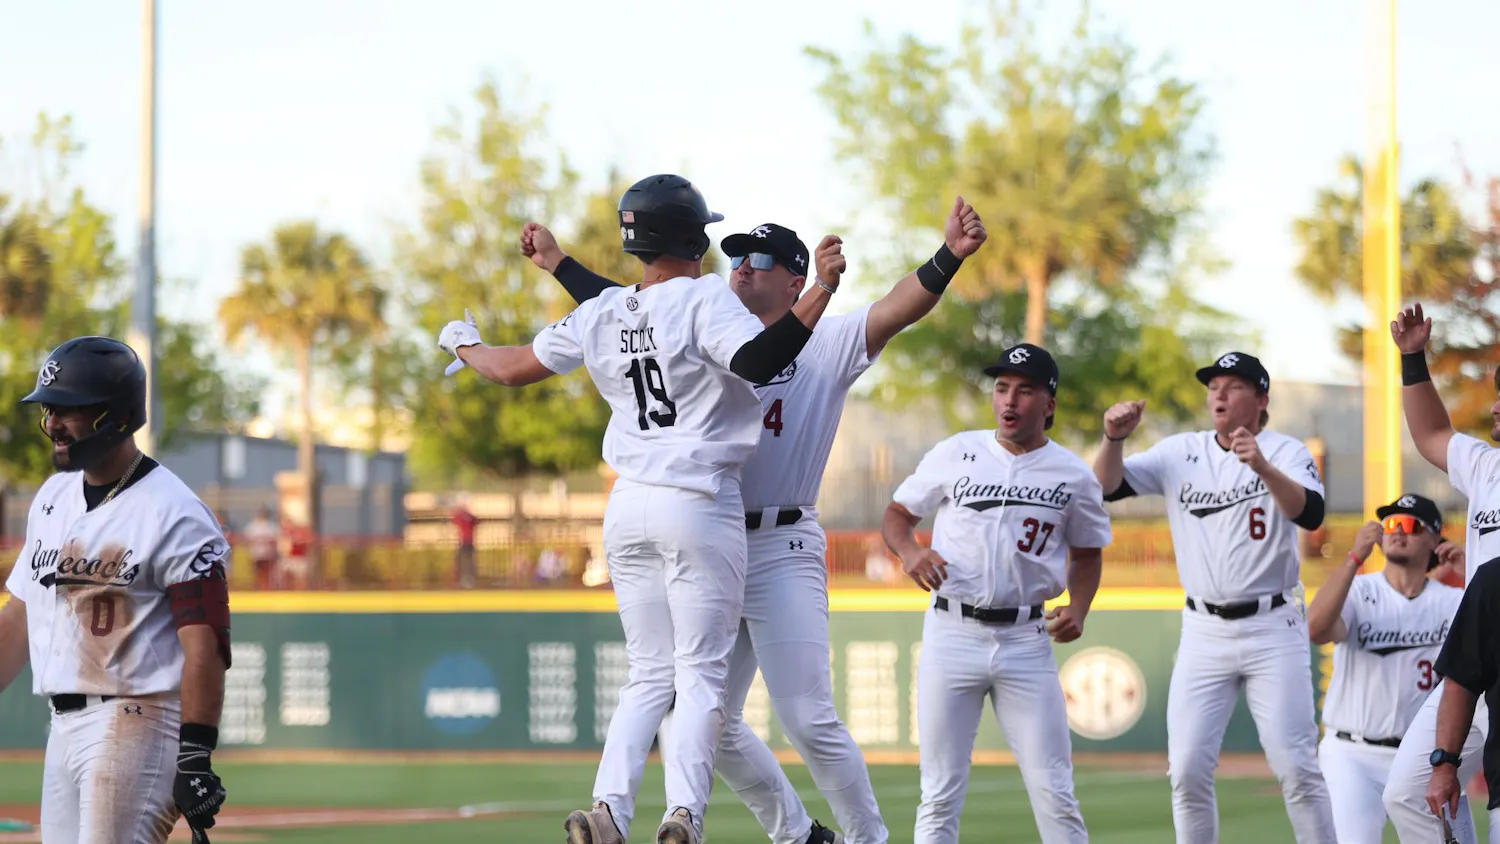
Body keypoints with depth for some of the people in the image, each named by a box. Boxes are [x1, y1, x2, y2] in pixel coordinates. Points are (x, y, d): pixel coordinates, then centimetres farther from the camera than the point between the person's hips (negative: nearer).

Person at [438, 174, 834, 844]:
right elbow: (758, 361, -28)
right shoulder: (703, 299, -10)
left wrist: (462, 345, 36)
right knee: (701, 674, -2)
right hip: (700, 507, -5)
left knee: (650, 674, 12)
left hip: (628, 507, 5)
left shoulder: (600, 315, 7)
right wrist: (821, 293, -25)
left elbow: (513, 369, 16)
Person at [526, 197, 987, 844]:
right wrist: (557, 262, 27)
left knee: (808, 719, -14)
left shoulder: (825, 345, 0)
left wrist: (949, 257, -30)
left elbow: (898, 310, -14)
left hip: (783, 550, -6)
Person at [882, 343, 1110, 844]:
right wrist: (909, 552, -12)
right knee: (941, 793, 0)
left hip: (1026, 640, 0)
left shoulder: (1074, 477, 4)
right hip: (951, 634, 0)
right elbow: (897, 515, 11)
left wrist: (1077, 610, -3)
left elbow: (1087, 553, 16)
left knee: (1054, 792, -2)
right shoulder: (956, 454, 3)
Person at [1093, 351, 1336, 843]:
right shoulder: (1180, 453, 7)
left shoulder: (1285, 453, -4)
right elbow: (1107, 488, 0)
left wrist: (1262, 467, -39)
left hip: (1271, 628, -3)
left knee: (1295, 766, -8)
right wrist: (1114, 437, -20)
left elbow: (1310, 514, -22)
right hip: (1204, 632, 3)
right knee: (1188, 770, -1)